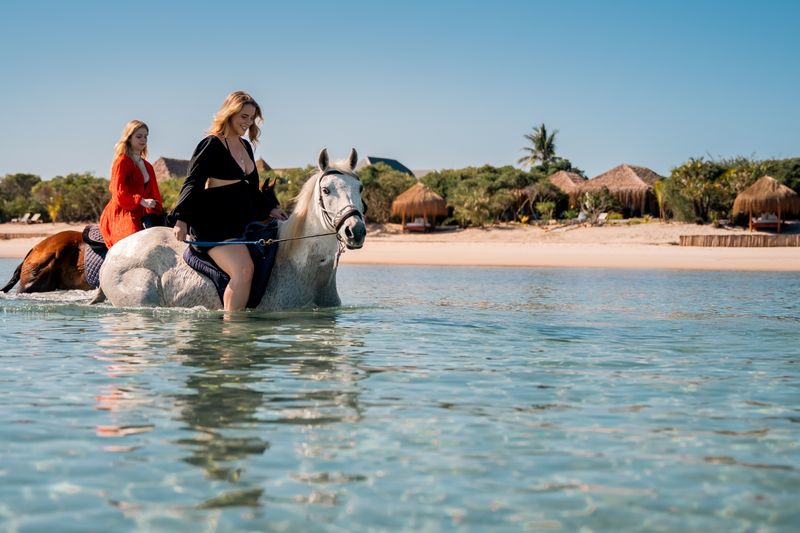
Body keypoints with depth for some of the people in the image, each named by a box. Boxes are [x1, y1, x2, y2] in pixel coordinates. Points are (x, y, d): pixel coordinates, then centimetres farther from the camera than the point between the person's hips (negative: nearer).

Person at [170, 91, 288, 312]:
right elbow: (193, 183, -15)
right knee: (244, 270, -26)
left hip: (243, 221, 9)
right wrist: (182, 220, -25)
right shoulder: (211, 145, -8)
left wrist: (270, 208, 17)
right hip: (214, 224, -9)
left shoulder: (245, 146, 17)